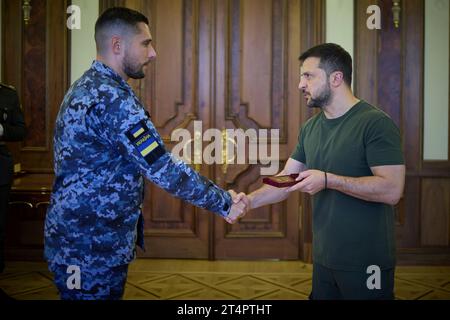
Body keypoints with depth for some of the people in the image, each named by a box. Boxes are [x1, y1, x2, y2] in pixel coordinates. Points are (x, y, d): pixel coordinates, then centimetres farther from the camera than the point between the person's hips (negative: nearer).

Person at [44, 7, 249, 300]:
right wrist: (225, 204, -15)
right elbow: (164, 170, -25)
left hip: (77, 240, 10)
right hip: (92, 248, -10)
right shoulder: (112, 97, -22)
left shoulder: (87, 87, 10)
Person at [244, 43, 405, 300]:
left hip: (365, 263, -7)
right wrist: (248, 201, -6)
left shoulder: (376, 123, -15)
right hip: (324, 258, 7)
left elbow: (392, 190, -22)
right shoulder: (310, 128, 9)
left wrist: (328, 180, -23)